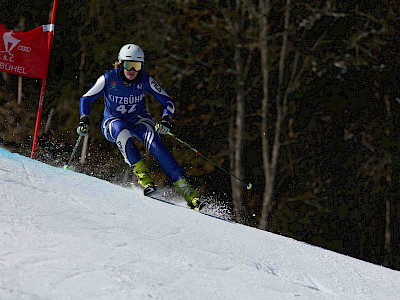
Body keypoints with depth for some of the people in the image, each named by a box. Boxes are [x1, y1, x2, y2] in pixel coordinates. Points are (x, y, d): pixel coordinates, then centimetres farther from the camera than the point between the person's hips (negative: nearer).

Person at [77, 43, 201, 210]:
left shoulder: (145, 80, -15)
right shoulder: (108, 78, -17)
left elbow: (168, 102, -10)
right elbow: (86, 99, -7)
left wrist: (165, 120, -28)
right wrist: (84, 120, -23)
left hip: (139, 118, 0)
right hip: (114, 121, 0)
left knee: (154, 143, -29)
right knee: (122, 133, -38)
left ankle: (184, 188, -32)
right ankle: (143, 176, -39)